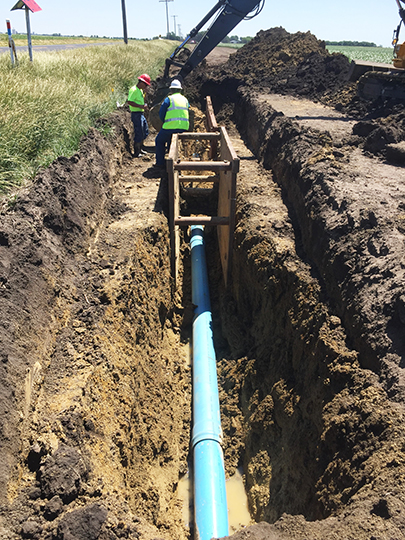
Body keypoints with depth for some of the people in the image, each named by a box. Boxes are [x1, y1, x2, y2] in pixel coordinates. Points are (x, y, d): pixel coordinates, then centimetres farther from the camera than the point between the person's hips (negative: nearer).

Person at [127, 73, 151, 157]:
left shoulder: (140, 90, 16)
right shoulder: (134, 90, -14)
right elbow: (129, 101, -23)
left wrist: (144, 92, 10)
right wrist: (141, 106, -24)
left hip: (141, 114, 10)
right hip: (136, 114, -10)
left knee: (145, 132, 17)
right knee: (139, 134, -7)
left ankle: (139, 149, 28)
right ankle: (136, 152, 2)